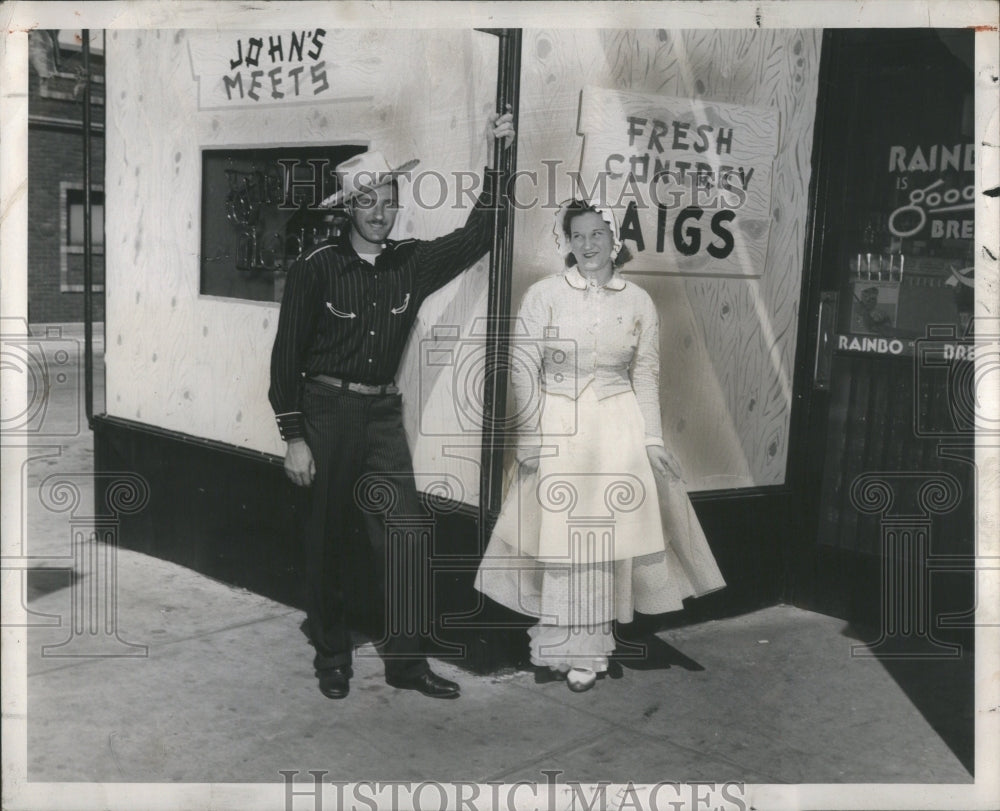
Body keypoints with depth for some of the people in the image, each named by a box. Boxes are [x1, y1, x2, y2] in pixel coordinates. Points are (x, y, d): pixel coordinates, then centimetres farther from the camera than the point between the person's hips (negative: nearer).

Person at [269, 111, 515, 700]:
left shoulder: (411, 263, 5)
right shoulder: (317, 269, -7)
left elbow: (475, 237, 6)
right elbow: (287, 355, -6)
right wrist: (294, 437, -9)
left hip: (383, 413, 4)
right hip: (326, 412, -3)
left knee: (405, 528, -3)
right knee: (328, 537, 6)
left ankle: (406, 658, 6)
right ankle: (333, 658, 21)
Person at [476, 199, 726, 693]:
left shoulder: (638, 302, 4)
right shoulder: (543, 295, -2)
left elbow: (646, 374, 8)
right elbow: (522, 368, -2)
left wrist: (652, 439, 4)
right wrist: (531, 436, -7)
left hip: (617, 429, 2)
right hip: (556, 428, -1)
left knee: (604, 536, 4)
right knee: (558, 535, 1)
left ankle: (583, 649, 18)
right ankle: (563, 645, 17)